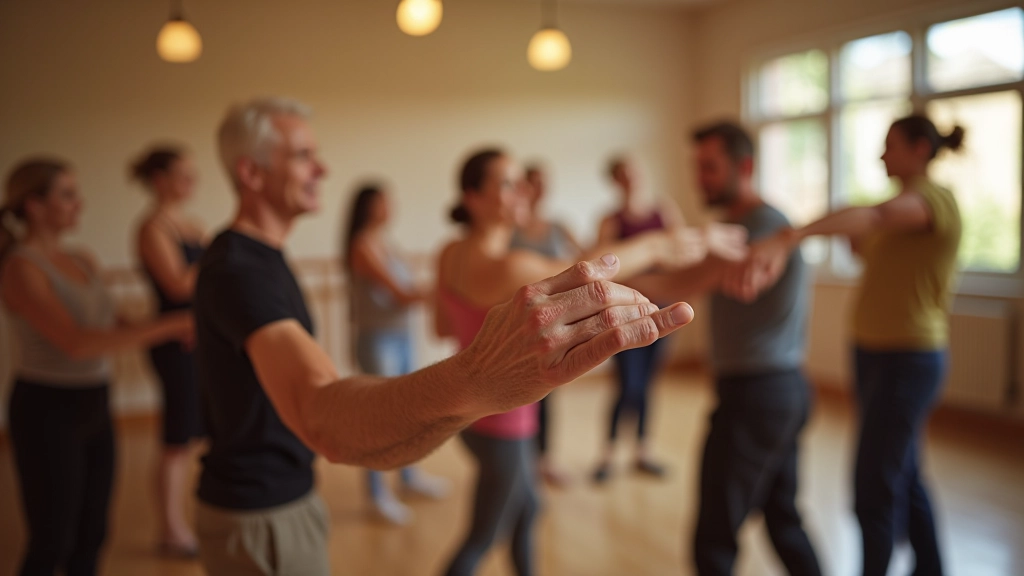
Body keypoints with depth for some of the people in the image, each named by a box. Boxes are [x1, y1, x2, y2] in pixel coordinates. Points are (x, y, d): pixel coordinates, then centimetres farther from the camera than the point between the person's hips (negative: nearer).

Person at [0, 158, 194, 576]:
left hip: (94, 408, 7)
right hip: (48, 413, -7)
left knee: (90, 536, 15)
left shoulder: (82, 261, 7)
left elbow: (111, 328, 10)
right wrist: (166, 327, -28)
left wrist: (178, 331, -7)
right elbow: (76, 342, -25)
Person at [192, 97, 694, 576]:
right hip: (260, 516, -10)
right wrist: (471, 381, -62)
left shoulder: (252, 256, 5)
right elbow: (325, 420, -46)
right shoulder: (240, 270, -28)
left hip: (285, 495, 10)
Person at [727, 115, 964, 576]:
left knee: (874, 488, -4)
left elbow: (871, 216, -38)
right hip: (873, 353, 9)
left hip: (907, 361, -9)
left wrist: (787, 239, -55)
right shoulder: (902, 211, 13)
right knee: (903, 475, 20)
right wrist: (854, 241, 1)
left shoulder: (936, 199, -16)